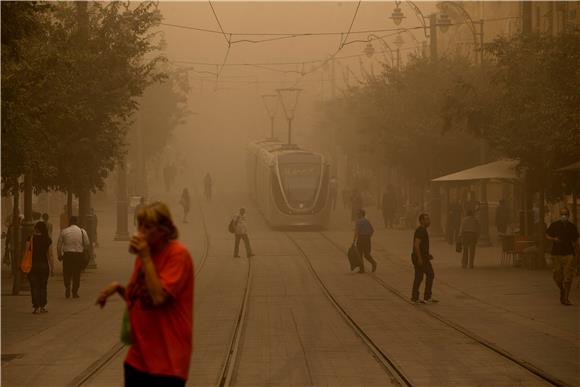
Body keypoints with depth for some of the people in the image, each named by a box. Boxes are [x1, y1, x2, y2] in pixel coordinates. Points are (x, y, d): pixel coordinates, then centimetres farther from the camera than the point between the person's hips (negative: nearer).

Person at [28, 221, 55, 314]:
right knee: (43, 287, 13)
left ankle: (36, 306, -4)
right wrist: (52, 268, 5)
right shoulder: (48, 240, -1)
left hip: (32, 264, -1)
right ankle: (43, 306, 15)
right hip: (44, 265, 2)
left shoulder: (31, 238, -6)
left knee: (34, 286, 3)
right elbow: (50, 255, 0)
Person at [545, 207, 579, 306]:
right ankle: (562, 291, 31)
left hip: (568, 254, 0)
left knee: (568, 277, -8)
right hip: (556, 253, 0)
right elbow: (547, 235, 12)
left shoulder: (572, 226, 6)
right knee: (558, 276, 2)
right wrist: (554, 239, -9)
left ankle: (565, 298, -3)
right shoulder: (554, 225, 2)